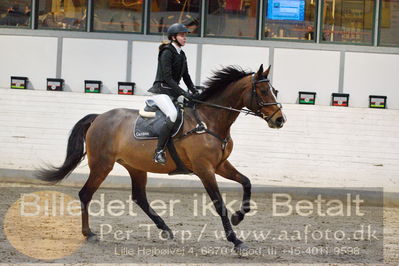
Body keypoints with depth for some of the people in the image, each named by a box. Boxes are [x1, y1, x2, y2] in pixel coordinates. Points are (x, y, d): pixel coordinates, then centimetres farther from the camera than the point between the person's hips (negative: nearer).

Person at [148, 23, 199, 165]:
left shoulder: (181, 54, 15)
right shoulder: (167, 53, -11)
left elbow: (186, 77, 17)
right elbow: (167, 77, -18)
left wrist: (195, 92, 2)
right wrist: (183, 93, -23)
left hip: (173, 93, 9)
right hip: (161, 91, -9)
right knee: (173, 114, -32)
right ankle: (159, 152, -32)